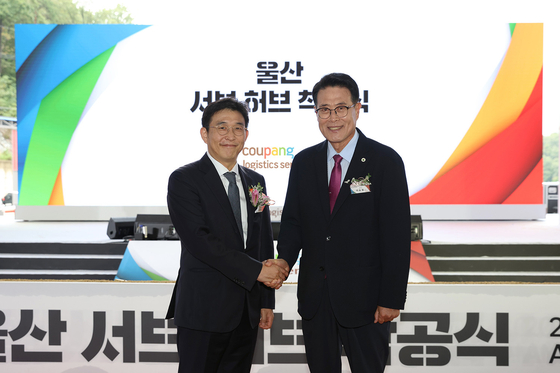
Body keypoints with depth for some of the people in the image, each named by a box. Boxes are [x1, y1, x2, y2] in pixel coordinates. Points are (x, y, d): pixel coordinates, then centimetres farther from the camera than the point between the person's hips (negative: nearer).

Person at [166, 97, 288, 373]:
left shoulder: (255, 181, 12)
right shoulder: (184, 180, -7)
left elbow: (265, 243, 14)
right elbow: (199, 240, -18)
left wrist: (266, 301, 11)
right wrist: (255, 270, -18)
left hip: (247, 312, 6)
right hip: (203, 309, -5)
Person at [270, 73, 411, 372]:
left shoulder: (385, 161, -8)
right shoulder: (304, 162, 6)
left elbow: (397, 236, -10)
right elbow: (292, 220, 8)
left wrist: (392, 299, -13)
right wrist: (285, 259, -13)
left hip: (364, 298, -4)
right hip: (314, 296, 4)